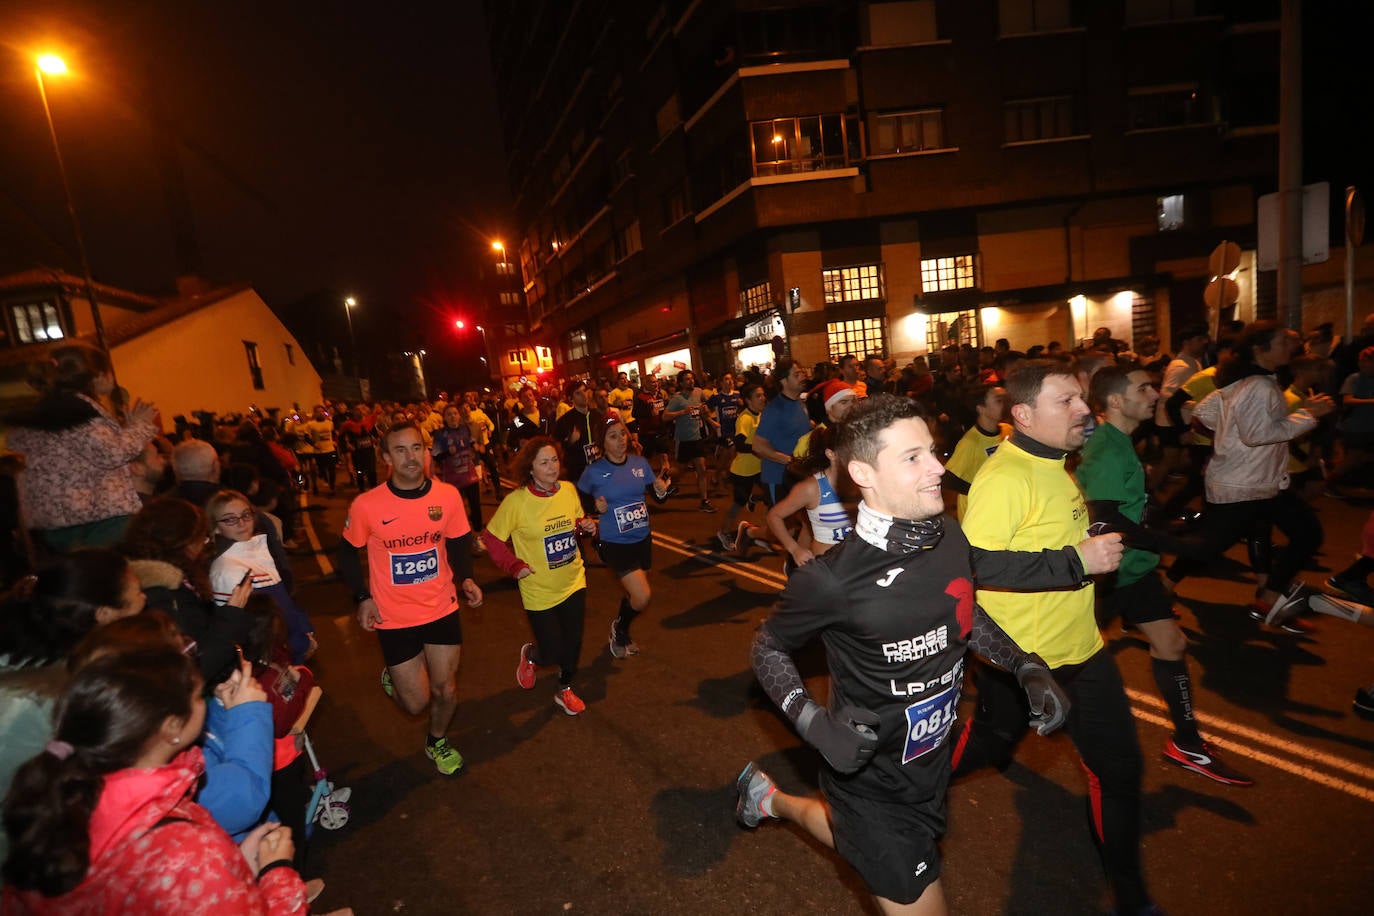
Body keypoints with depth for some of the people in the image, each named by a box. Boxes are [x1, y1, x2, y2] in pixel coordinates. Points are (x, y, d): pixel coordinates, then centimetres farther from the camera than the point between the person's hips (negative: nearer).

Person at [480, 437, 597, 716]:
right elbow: (490, 538, -10)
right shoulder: (516, 501, -20)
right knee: (552, 653, 3)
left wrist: (586, 526, -9)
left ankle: (564, 691, 42)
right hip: (539, 591, -4)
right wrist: (514, 566, -16)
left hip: (573, 581, 4)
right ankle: (530, 654, 41)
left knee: (573, 643, 14)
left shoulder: (569, 490, -6)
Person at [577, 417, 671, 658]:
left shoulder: (640, 463, -4)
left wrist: (663, 491, -17)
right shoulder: (594, 471, -13)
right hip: (614, 544, -5)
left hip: (642, 539, 5)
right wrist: (595, 507, -18)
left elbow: (659, 497, 5)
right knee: (642, 596, -13)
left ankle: (622, 636, 49)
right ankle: (619, 629, 20)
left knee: (633, 594, 20)